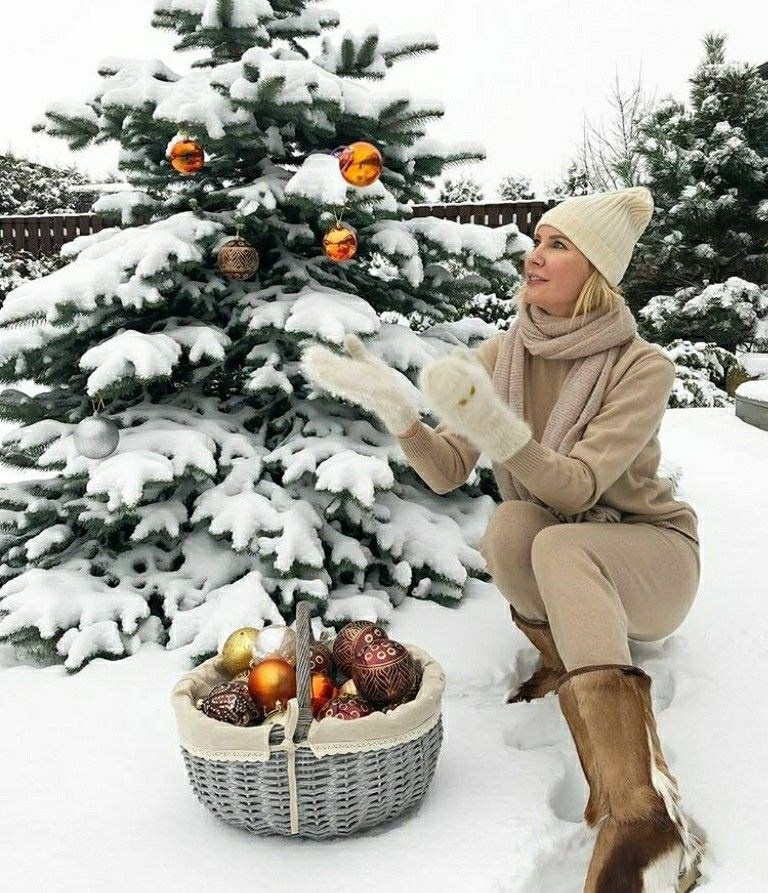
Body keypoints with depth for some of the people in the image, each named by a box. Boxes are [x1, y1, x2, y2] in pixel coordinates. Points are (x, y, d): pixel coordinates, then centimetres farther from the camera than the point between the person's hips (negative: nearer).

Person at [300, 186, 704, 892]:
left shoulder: (641, 366, -16)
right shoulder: (501, 354, -3)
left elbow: (577, 488, -27)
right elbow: (447, 472, -11)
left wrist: (491, 422, -42)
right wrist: (396, 409, -29)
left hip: (650, 551, -3)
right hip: (556, 563, 3)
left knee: (556, 543, -38)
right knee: (508, 523, -32)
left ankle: (641, 814, -46)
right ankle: (574, 667, -10)